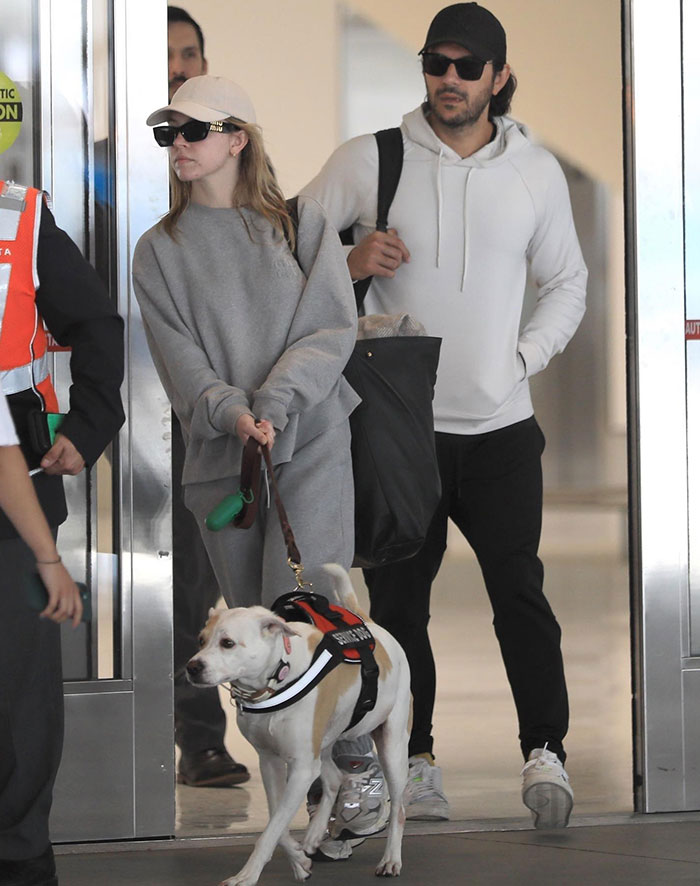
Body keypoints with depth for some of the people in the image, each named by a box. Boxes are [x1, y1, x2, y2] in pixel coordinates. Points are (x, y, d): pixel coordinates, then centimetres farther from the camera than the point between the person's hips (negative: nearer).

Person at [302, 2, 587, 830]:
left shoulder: (535, 171, 6)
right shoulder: (369, 161, 0)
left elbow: (566, 284, 17)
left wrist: (523, 356, 2)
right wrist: (349, 264, -14)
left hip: (501, 427, 0)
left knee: (519, 590, -10)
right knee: (397, 599, 5)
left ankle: (544, 754, -10)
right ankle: (413, 762, 14)